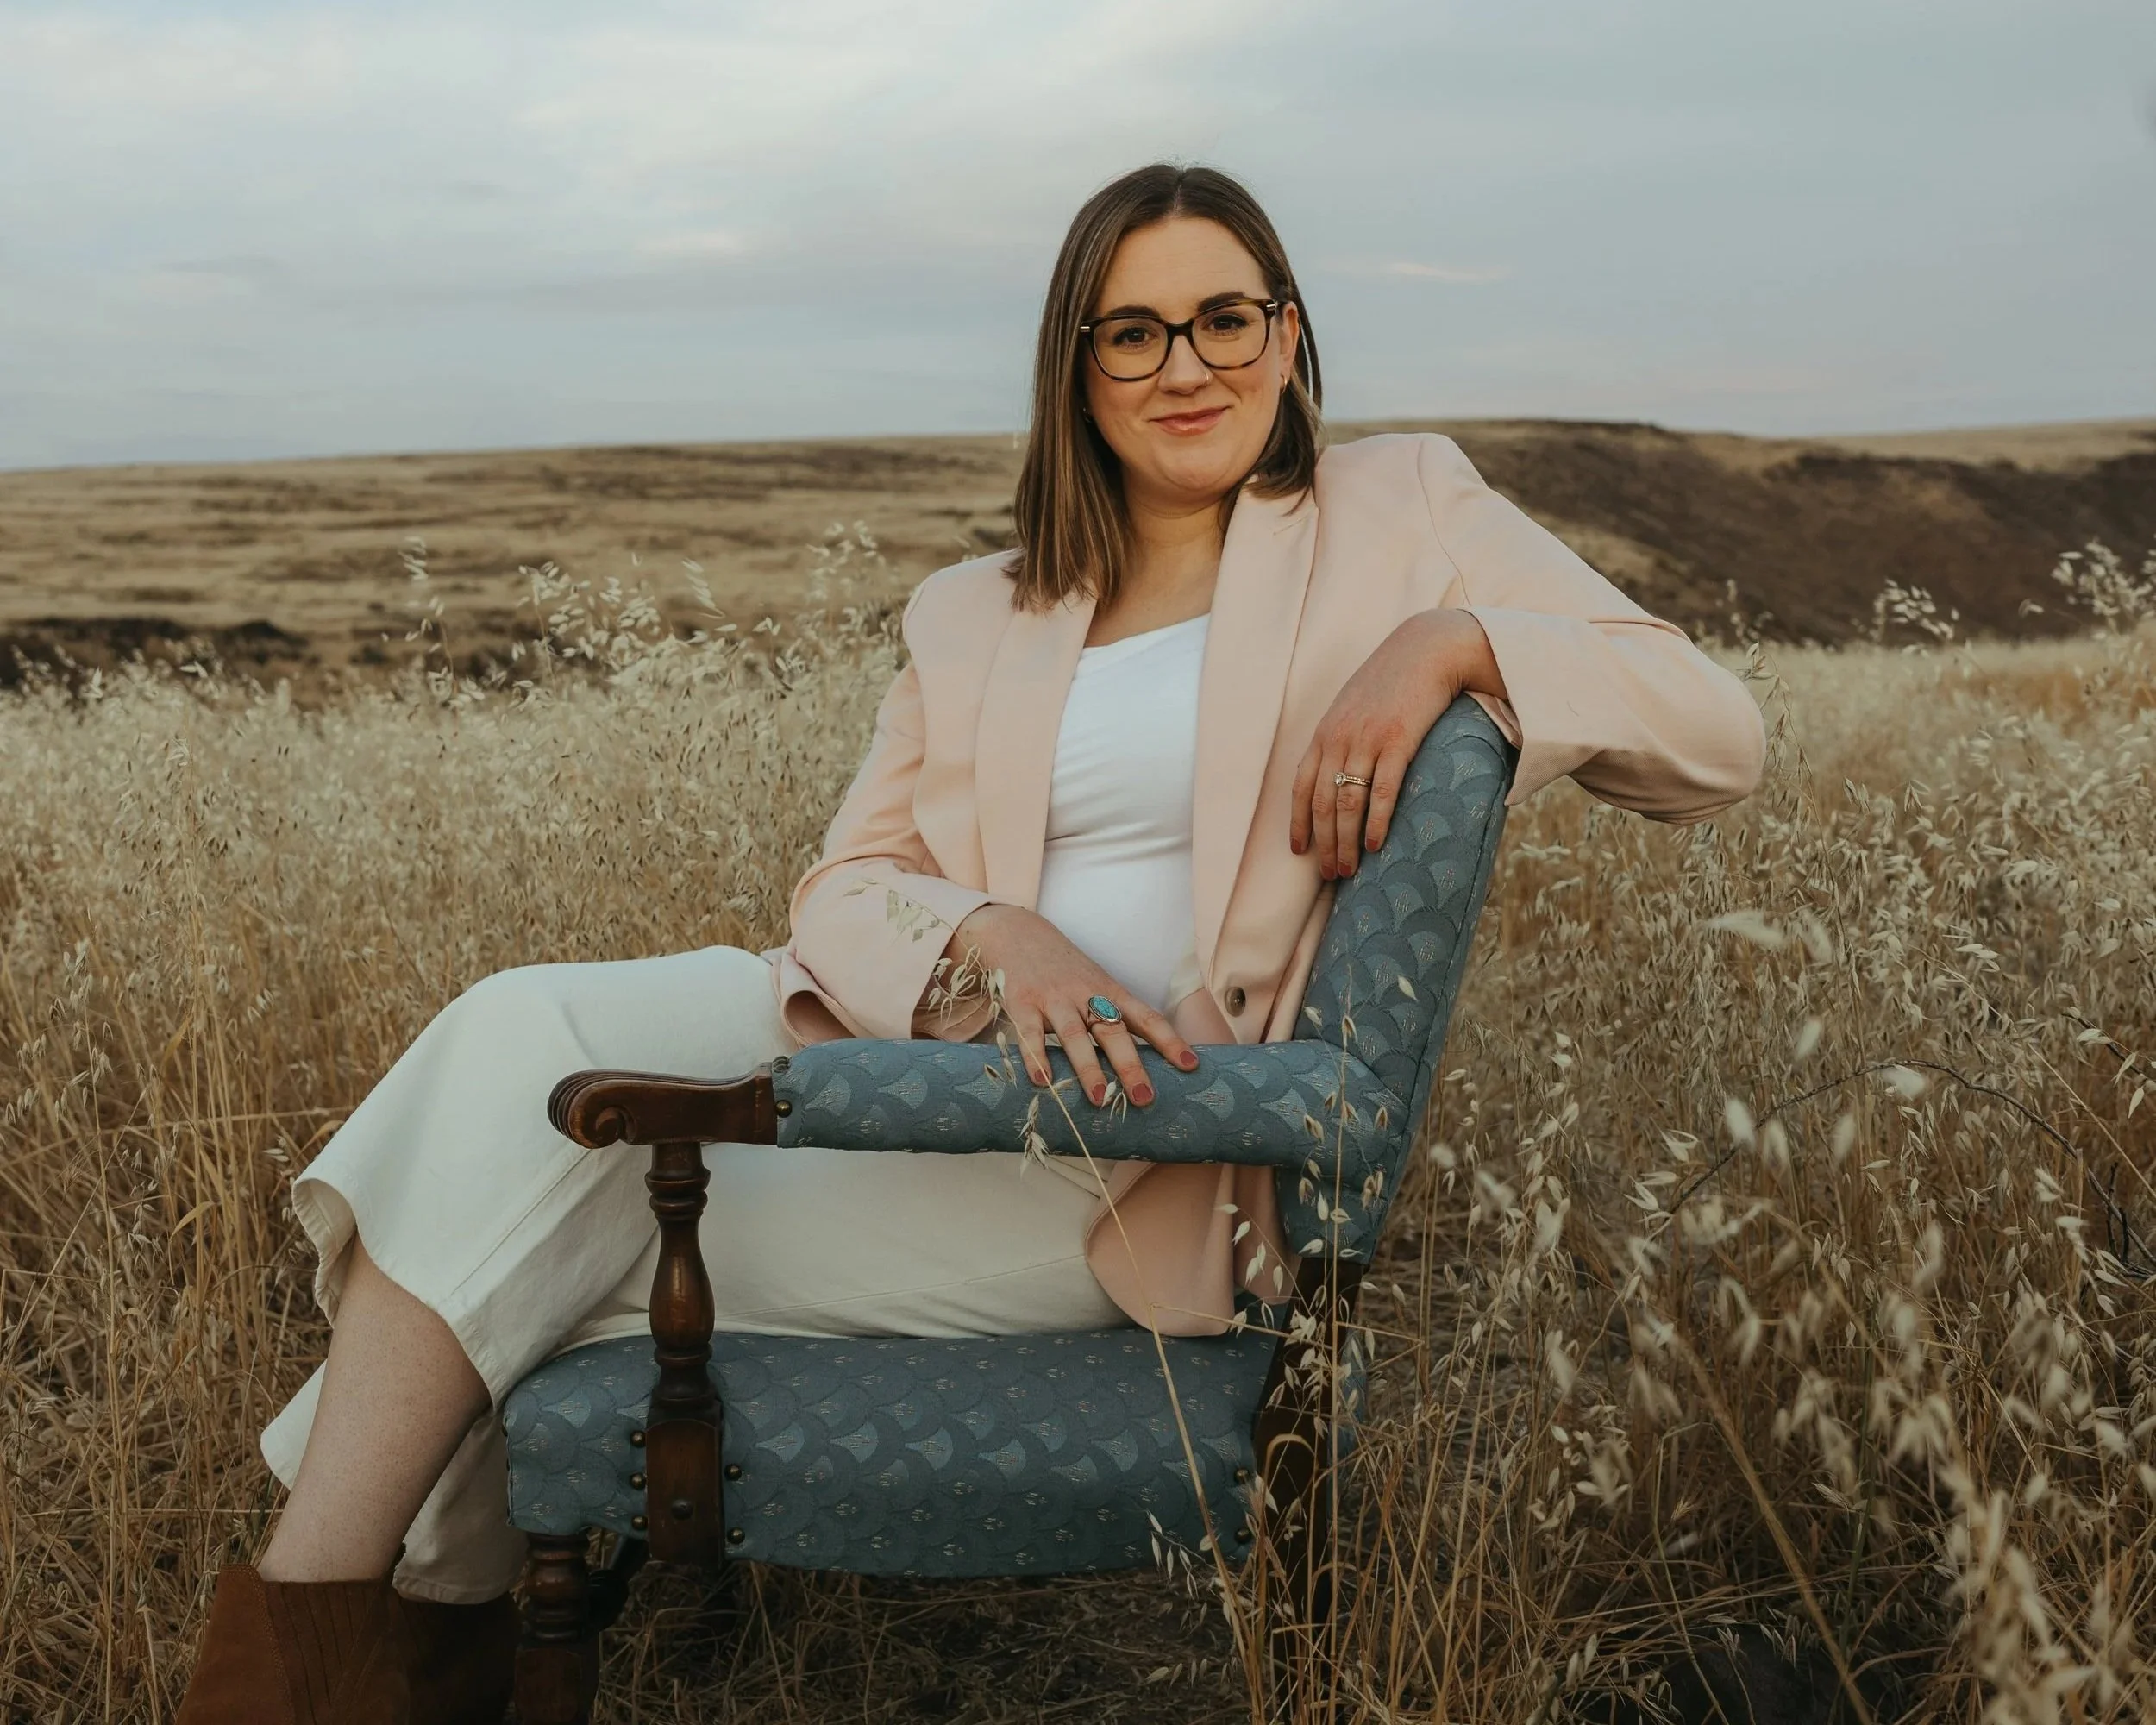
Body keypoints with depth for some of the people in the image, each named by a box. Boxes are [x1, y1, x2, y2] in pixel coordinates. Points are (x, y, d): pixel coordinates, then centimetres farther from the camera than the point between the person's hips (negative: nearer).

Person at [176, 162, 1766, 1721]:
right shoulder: (972, 617, 20)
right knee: (523, 1034, -18)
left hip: (1128, 1156, -5)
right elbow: (847, 888, 10)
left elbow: (1720, 737, 2)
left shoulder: (1402, 511, 9)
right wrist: (998, 936, -15)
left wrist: (1451, 638, -16)